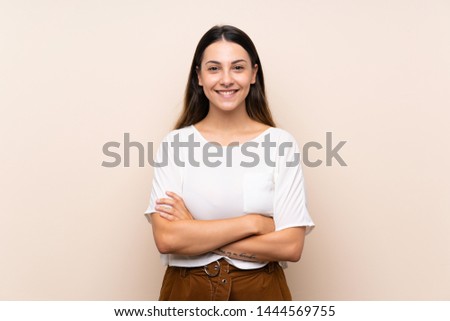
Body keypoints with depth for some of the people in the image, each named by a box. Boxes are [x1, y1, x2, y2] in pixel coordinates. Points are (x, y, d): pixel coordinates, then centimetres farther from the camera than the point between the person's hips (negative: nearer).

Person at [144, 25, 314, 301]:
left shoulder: (281, 143, -8)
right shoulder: (175, 143, -6)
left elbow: (290, 246, -14)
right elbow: (166, 239, -15)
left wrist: (195, 235, -15)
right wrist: (253, 223, -17)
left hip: (261, 290, 0)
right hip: (188, 289, 0)